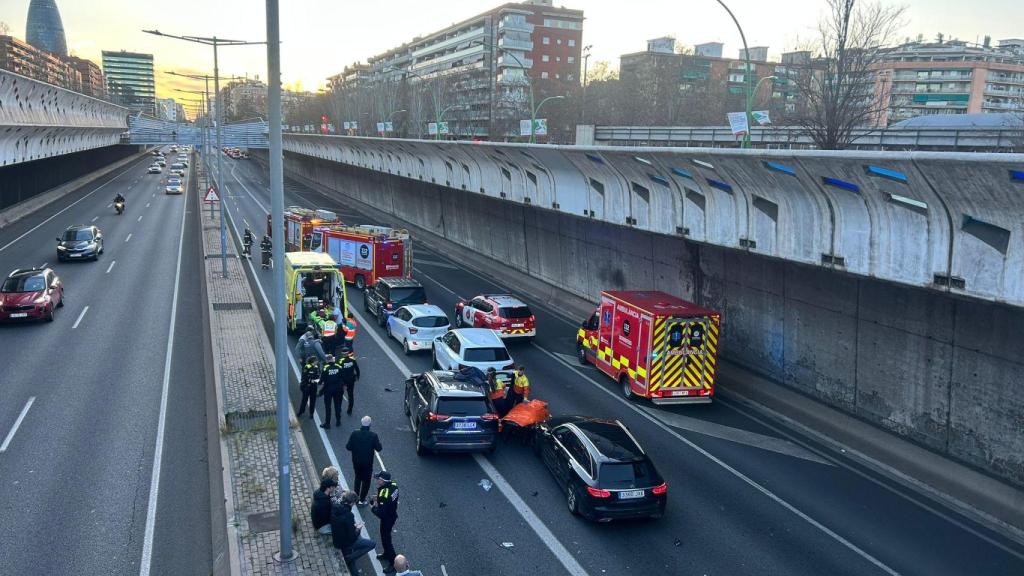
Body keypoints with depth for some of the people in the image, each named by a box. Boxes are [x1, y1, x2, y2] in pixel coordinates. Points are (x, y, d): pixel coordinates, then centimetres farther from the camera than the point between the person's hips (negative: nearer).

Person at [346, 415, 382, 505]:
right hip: (367, 463, -3)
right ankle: (362, 500, 21)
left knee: (358, 478, 26)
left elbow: (348, 447, -10)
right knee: (366, 481, 16)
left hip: (356, 462, 3)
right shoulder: (373, 436, -22)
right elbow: (379, 449, -13)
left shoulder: (354, 433, -16)